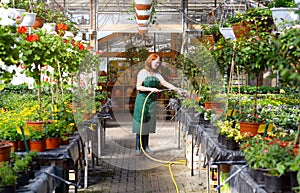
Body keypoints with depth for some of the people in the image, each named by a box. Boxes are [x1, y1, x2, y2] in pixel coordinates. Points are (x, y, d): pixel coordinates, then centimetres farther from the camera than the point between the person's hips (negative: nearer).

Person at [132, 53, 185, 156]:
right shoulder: (143, 72, -3)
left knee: (149, 123, 7)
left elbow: (165, 83, 8)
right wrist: (150, 89, -19)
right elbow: (138, 87, -10)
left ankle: (146, 146, 14)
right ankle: (138, 148, 0)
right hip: (143, 100, -5)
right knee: (141, 123, -4)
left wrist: (177, 89, -2)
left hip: (152, 101, 6)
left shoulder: (157, 74, 13)